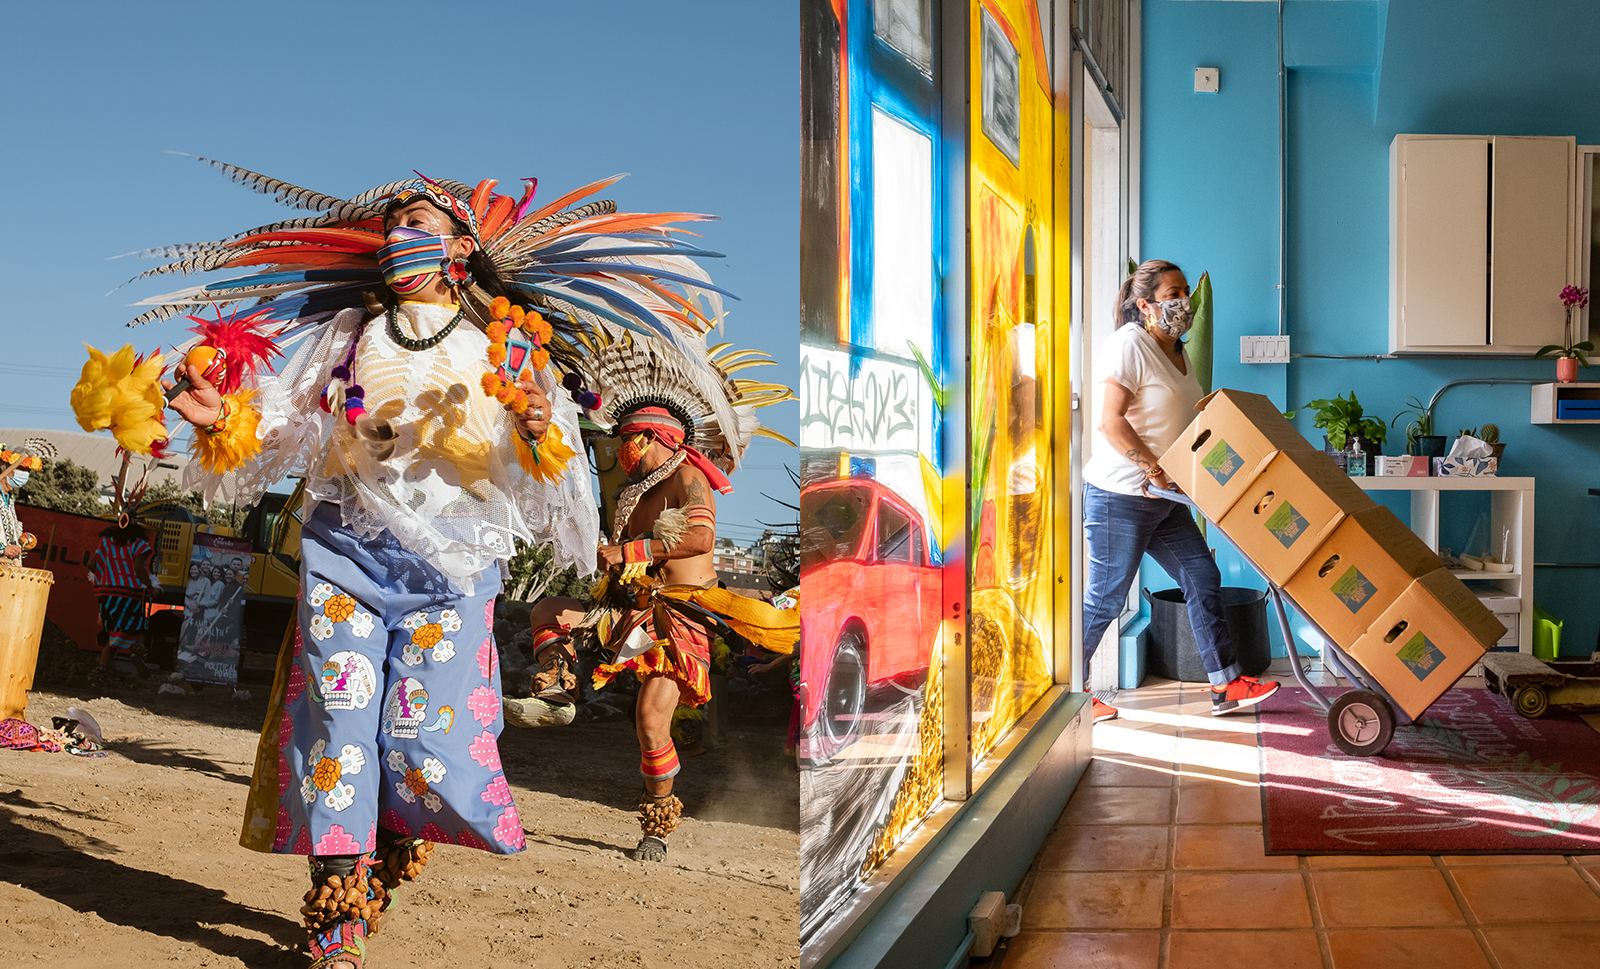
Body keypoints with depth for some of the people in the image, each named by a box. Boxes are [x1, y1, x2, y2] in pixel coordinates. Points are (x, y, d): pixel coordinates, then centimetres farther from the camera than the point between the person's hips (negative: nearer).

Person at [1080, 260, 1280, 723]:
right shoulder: (1129, 345, -14)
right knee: (1106, 598, -1)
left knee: (1203, 578, 7)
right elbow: (1110, 421, -22)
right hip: (1120, 495, -9)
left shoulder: (1177, 351, 15)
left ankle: (1226, 687, 14)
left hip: (1164, 498, 9)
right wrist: (1155, 469, -22)